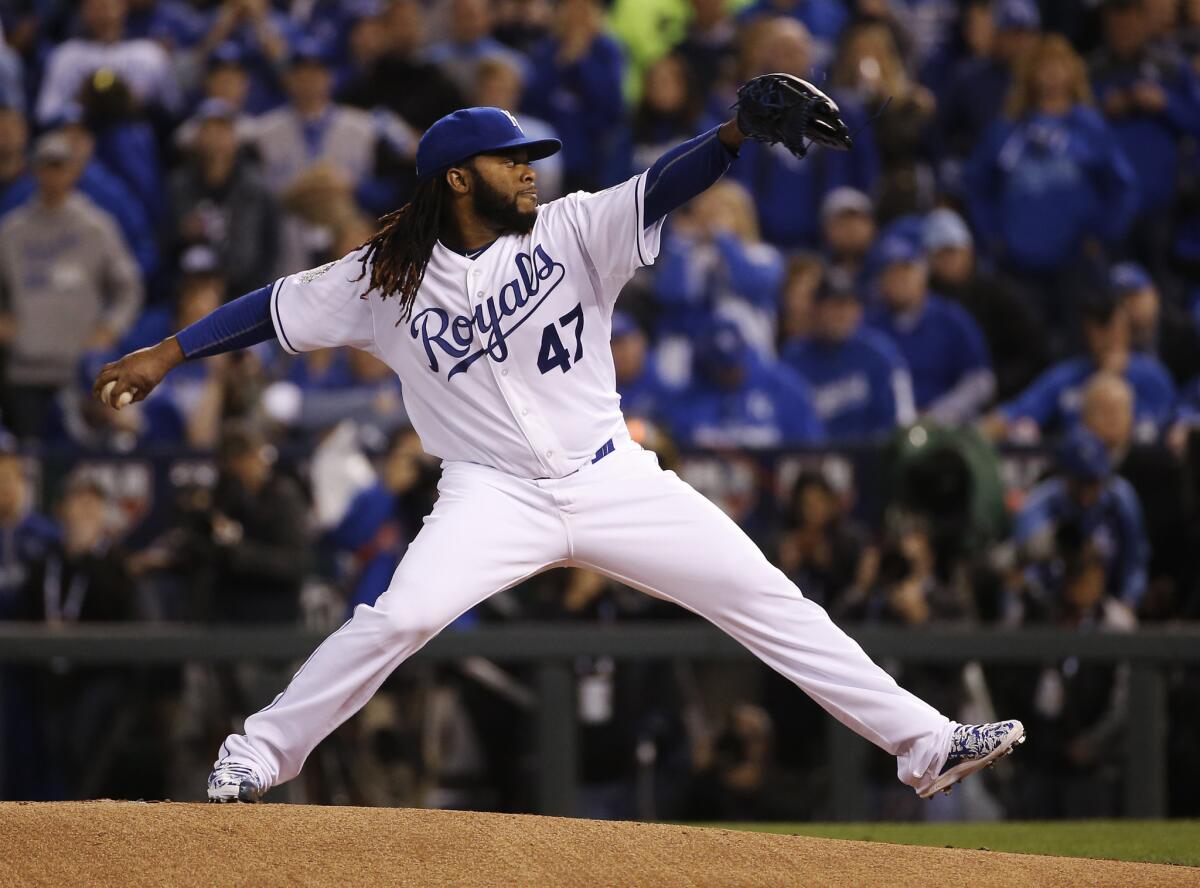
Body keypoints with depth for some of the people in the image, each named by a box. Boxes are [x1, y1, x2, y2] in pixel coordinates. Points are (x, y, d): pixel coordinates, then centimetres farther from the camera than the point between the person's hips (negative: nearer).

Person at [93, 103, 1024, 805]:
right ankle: (257, 756, -8)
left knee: (770, 599, -4)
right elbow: (281, 306, 5)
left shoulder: (571, 232, -2)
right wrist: (165, 355, 2)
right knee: (399, 618, -25)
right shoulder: (388, 279, -2)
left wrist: (737, 132, -33)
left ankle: (921, 740, 1)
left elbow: (661, 187, -16)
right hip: (494, 493, -2)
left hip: (614, 482, 2)